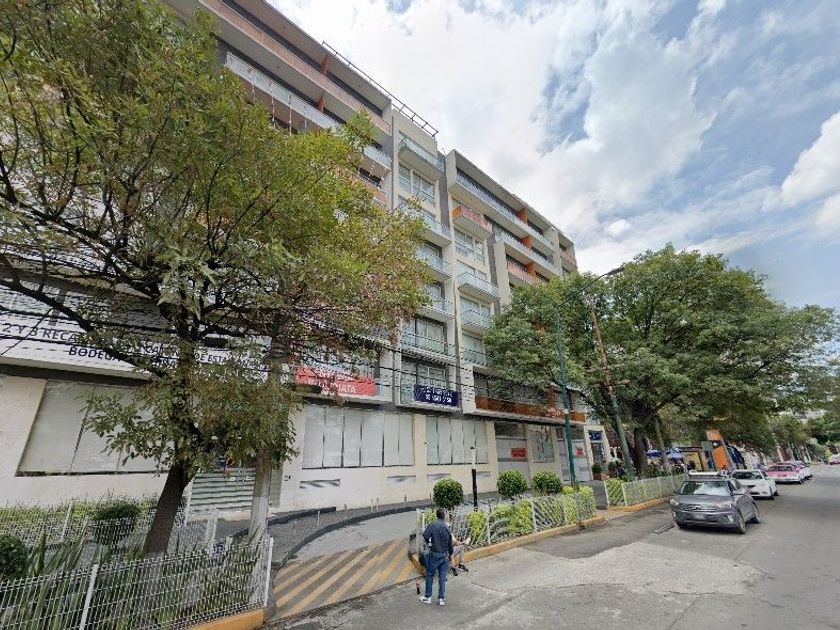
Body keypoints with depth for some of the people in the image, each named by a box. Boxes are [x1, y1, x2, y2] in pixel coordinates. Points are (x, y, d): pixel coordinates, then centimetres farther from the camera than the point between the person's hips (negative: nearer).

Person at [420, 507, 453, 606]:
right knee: (442, 577, 13)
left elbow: (425, 536, -24)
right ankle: (442, 598, 18)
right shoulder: (447, 527, -2)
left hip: (434, 554, -3)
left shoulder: (432, 525, -12)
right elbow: (450, 543, 5)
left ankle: (428, 597, 20)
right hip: (444, 555, 3)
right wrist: (450, 554, 20)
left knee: (430, 575, 11)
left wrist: (428, 543, -3)